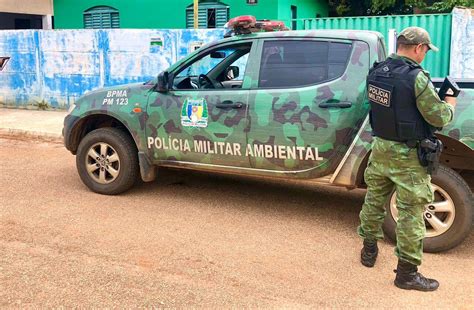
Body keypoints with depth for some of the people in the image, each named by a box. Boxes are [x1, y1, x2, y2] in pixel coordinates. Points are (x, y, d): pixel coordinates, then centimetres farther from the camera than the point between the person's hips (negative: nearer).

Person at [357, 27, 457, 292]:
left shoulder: (376, 72, 1)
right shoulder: (416, 77, -19)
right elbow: (440, 118, -15)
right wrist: (450, 102, 6)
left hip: (381, 147, 7)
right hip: (408, 155, -7)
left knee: (374, 198, 19)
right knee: (411, 211, 3)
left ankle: (369, 250, 35)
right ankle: (407, 272, 12)